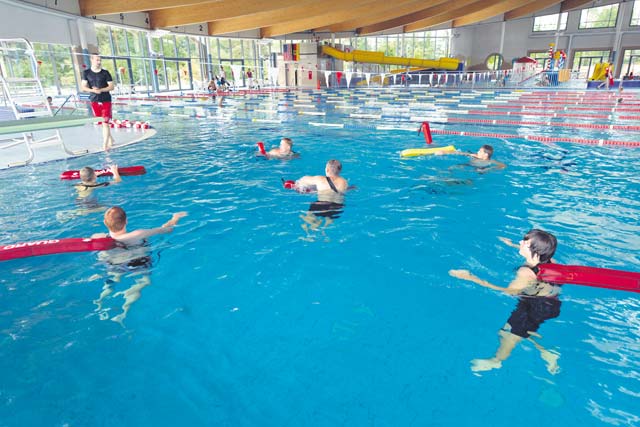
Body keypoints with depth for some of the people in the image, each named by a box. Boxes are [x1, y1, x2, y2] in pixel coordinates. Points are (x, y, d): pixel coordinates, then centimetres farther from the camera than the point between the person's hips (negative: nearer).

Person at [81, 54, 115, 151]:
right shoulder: (86, 73, 4)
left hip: (106, 100, -3)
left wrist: (101, 90, -18)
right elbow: (83, 87, 1)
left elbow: (111, 86, -3)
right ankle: (110, 139, 27)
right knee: (101, 122, 10)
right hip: (94, 101, 3)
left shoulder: (105, 73, -1)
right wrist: (92, 90, -19)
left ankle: (105, 144, -11)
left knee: (105, 122, -10)